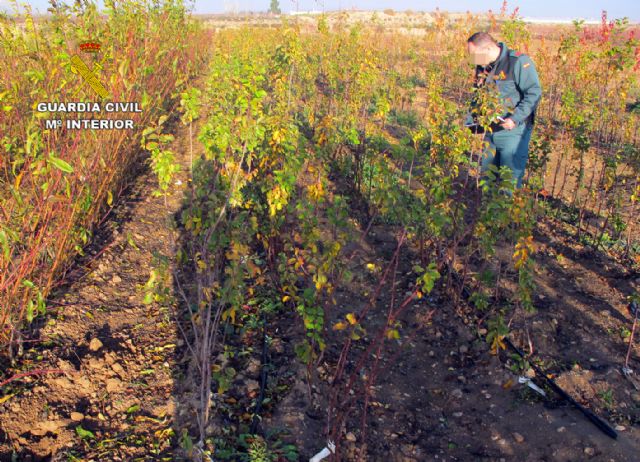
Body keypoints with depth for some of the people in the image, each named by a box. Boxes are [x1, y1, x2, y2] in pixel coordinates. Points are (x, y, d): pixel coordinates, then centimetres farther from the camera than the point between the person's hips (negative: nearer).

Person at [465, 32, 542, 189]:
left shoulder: (519, 62, -14)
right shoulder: (482, 67, 9)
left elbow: (534, 93, -17)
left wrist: (515, 118, -26)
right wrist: (472, 120, 9)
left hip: (513, 131, -7)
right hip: (490, 130, 7)